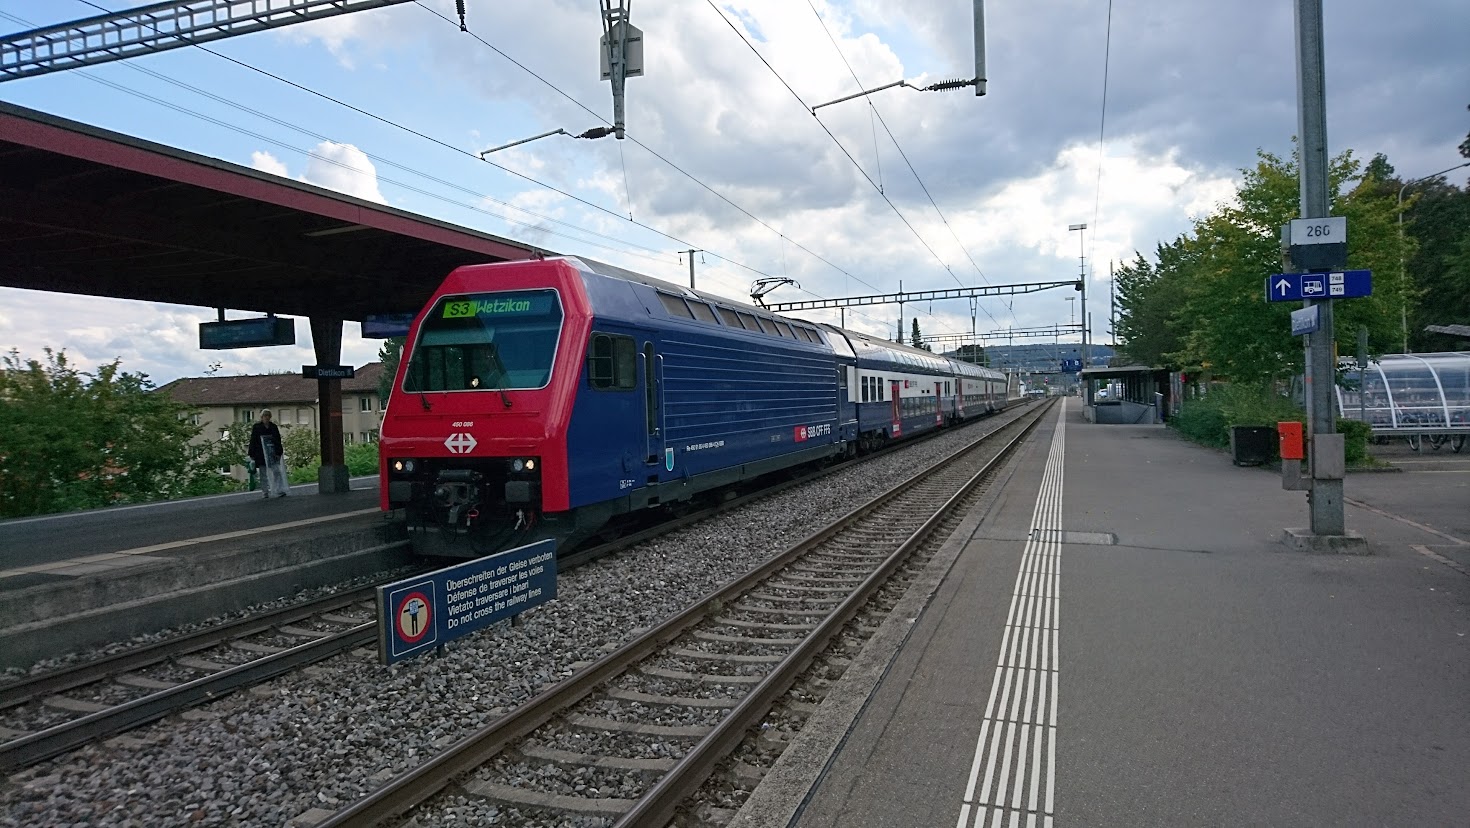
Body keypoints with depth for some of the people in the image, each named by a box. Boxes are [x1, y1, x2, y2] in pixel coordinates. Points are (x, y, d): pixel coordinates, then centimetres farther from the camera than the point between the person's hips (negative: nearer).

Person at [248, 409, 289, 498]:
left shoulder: (273, 427, 9)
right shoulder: (256, 427, 1)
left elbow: (278, 441, 11)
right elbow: (253, 441, 1)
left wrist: (279, 452, 4)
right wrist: (252, 455, -3)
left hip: (273, 454, 2)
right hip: (261, 455, -2)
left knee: (277, 472, -8)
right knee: (264, 474, 6)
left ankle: (279, 491, -12)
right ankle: (266, 492, 13)